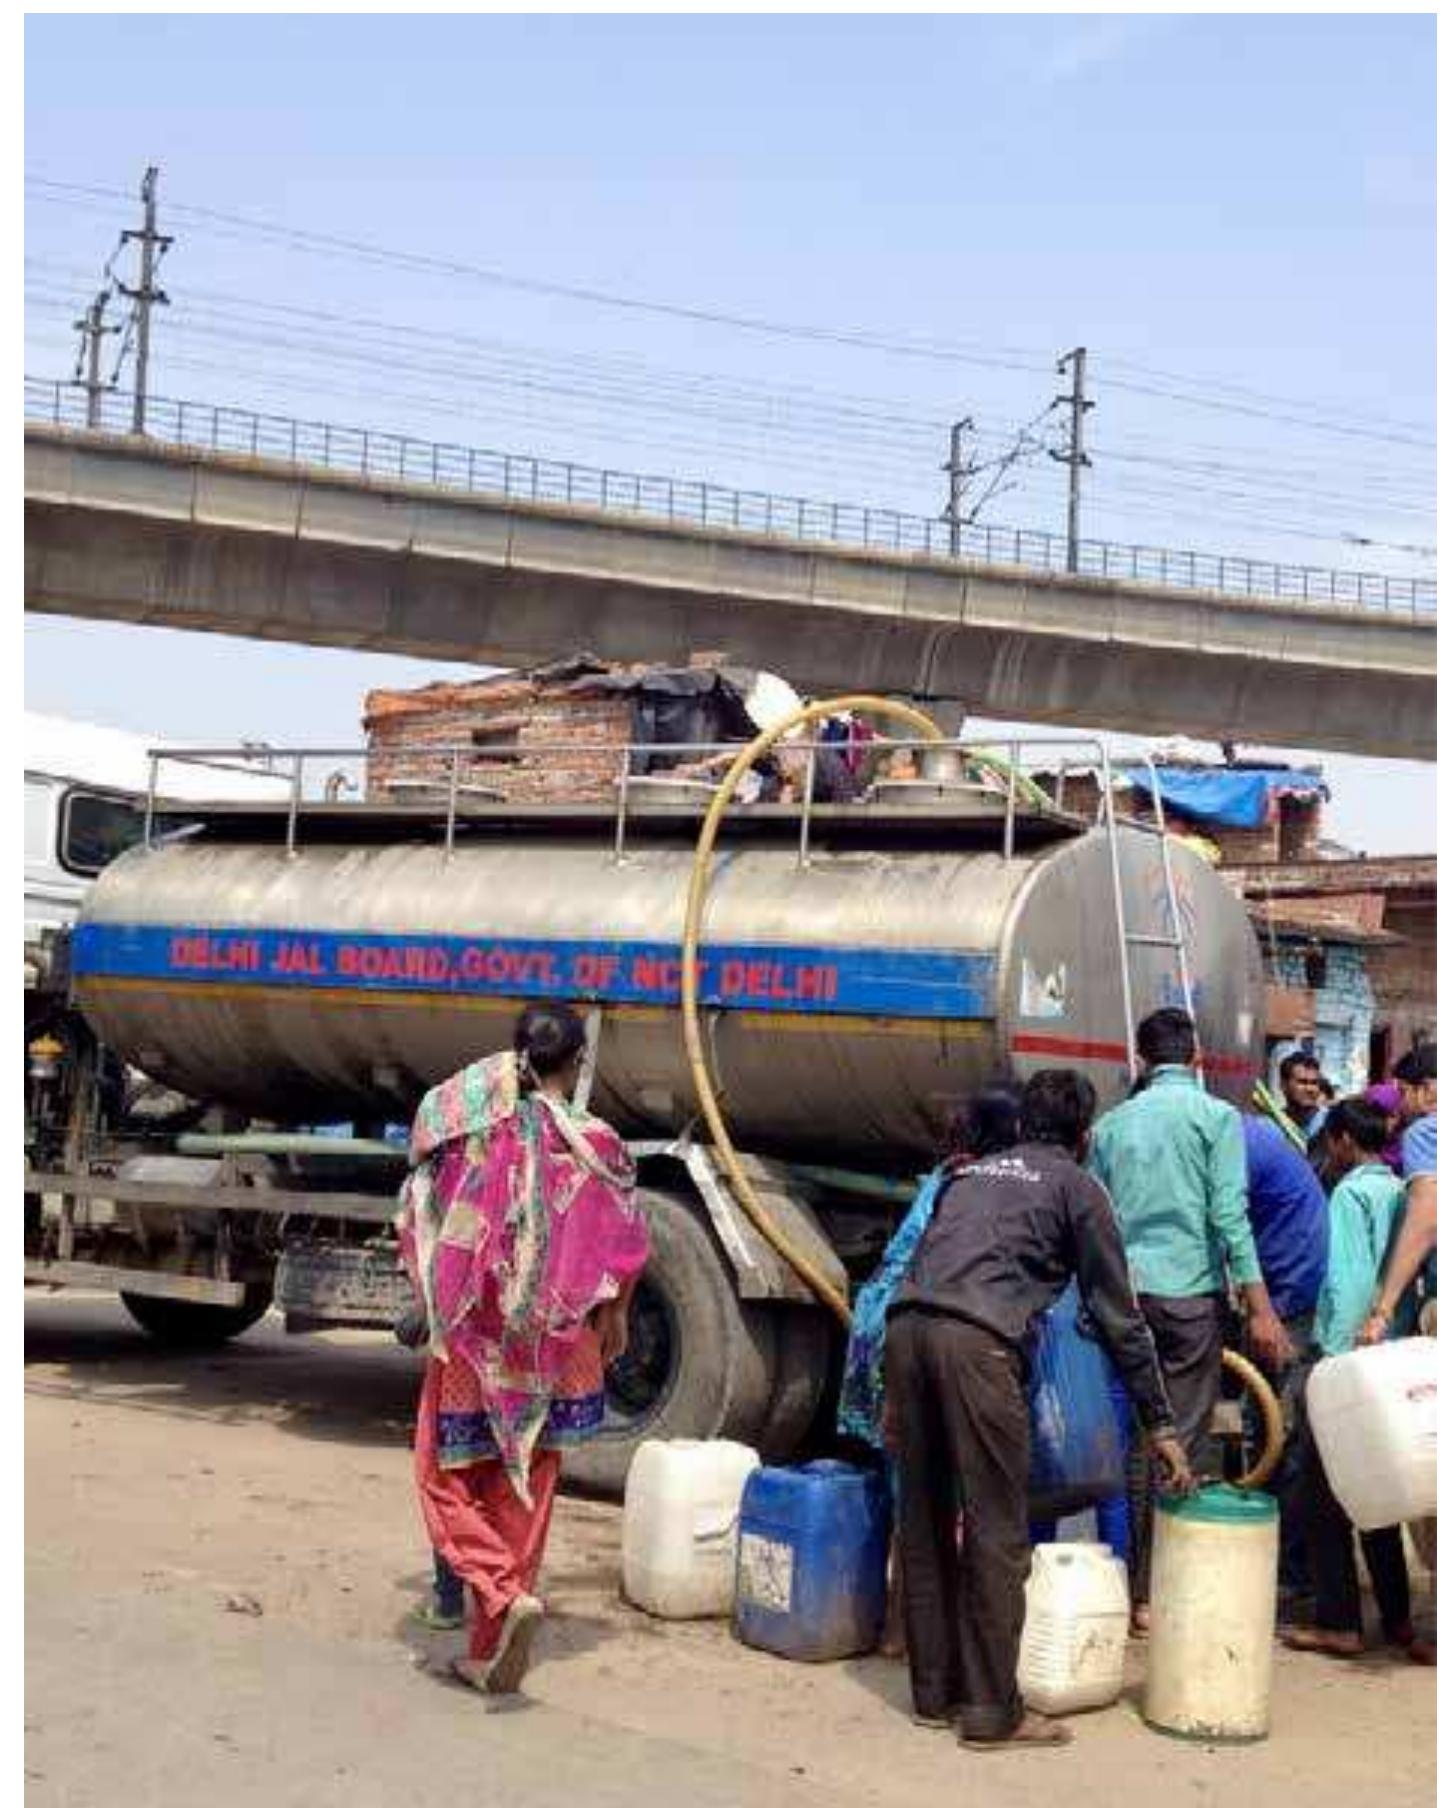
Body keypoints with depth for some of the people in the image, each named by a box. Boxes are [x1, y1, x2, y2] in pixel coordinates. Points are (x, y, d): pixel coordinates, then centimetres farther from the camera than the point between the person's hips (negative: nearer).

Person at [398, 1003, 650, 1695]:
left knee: (448, 1485, 11)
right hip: (552, 1345, 1)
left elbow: (415, 1226, 0)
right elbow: (622, 1248, -1)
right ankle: (489, 1653, 18)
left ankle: (504, 1598, -13)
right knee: (523, 1497, 13)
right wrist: (615, 1316, 16)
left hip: (469, 1338, -1)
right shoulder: (593, 1145, -8)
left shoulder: (463, 1133, -7)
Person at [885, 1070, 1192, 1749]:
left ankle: (934, 1691, 20)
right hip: (976, 1338, -6)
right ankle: (992, 1711, 4)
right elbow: (1119, 1316, 14)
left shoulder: (972, 1172, 31)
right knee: (996, 1530, 1)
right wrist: (1161, 1425, 20)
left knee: (925, 1520, 13)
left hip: (904, 1324, 6)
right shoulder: (1075, 1186, 15)